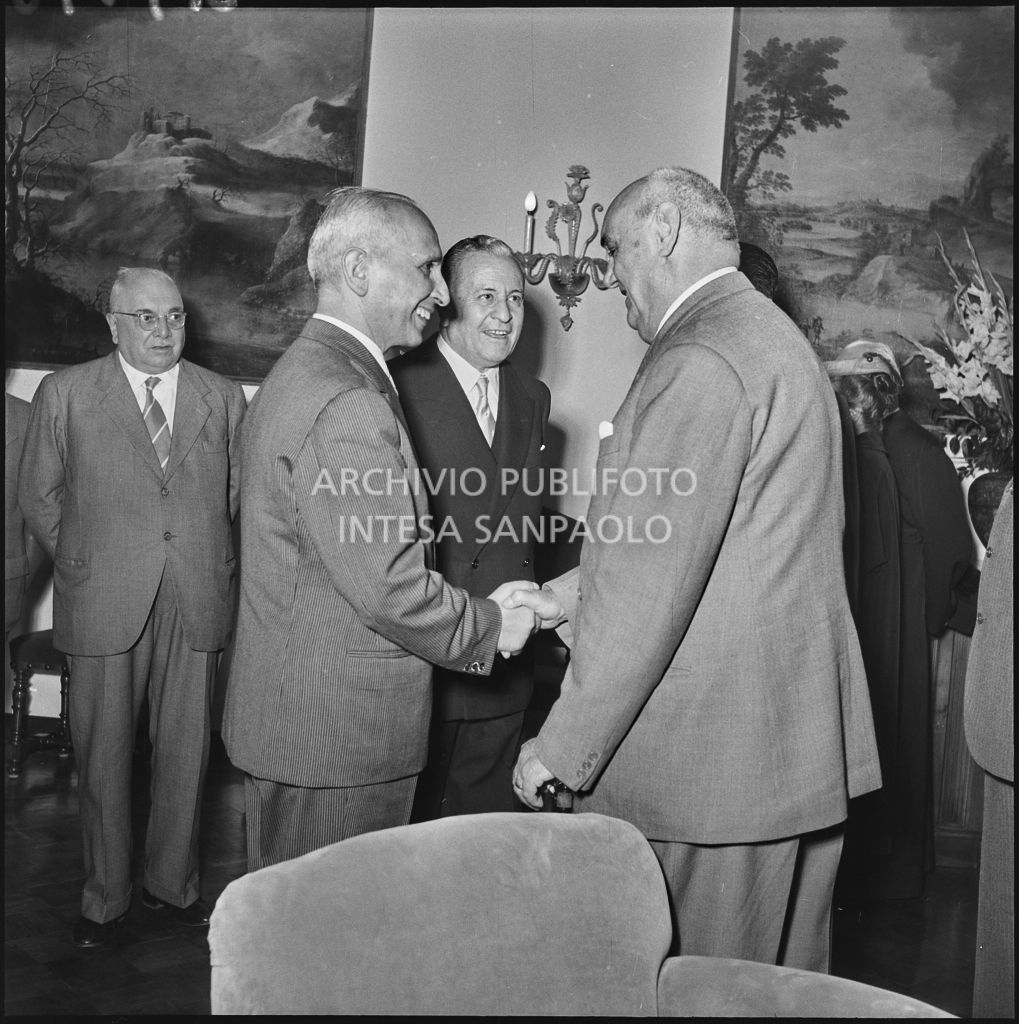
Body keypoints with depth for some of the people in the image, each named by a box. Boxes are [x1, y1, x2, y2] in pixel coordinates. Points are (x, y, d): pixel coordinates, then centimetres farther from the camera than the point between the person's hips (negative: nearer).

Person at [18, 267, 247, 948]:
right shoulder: (65, 394, 3)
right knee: (104, 757, 8)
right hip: (103, 606, -1)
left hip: (197, 607, 2)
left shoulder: (223, 398, 7)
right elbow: (40, 498, 8)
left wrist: (206, 565, 7)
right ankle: (106, 898, 26)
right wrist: (86, 565, 6)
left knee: (186, 755, 9)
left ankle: (173, 885, 29)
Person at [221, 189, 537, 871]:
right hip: (337, 735, -10)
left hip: (288, 716, 10)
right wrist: (490, 626, -9)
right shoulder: (346, 402, -23)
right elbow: (388, 583, -26)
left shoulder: (302, 370, 12)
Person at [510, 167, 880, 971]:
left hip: (715, 759, -10)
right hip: (802, 739, 10)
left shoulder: (699, 362, -17)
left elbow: (652, 582, -21)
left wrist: (562, 747, -14)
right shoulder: (775, 339, 15)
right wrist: (571, 592, 14)